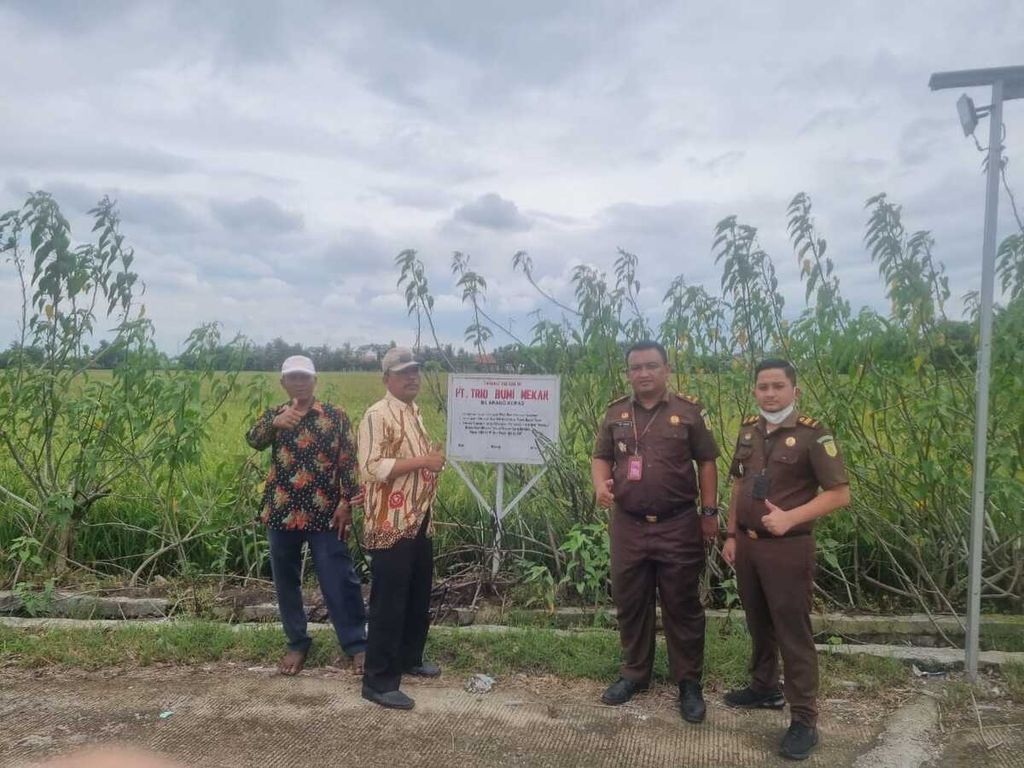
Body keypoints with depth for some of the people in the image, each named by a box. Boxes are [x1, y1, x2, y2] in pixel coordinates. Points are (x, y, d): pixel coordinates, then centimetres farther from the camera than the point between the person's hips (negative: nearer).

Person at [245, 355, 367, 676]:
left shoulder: (335, 415, 2)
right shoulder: (274, 415, 7)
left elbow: (349, 461, 0)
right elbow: (253, 440, -14)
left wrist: (346, 502, -9)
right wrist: (274, 422, -35)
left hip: (323, 511, -2)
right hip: (281, 510, 3)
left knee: (339, 580, -1)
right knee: (286, 581, 11)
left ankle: (357, 644, 10)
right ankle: (297, 644, 27)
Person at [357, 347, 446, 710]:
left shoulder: (415, 413, 15)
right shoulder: (377, 415, -13)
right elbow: (372, 467, -24)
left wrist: (433, 459, 9)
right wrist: (423, 461, -24)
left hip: (420, 521, 9)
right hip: (391, 526, -9)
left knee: (419, 597, 19)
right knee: (388, 603, -2)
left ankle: (410, 658, 36)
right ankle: (379, 681, 8)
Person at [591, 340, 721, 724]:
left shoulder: (689, 410, -2)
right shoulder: (615, 413, 5)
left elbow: (706, 463, 1)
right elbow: (601, 457, 10)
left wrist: (709, 513, -1)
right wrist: (601, 484, -11)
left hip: (679, 525, -2)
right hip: (628, 525, 3)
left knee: (682, 605, 6)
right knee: (630, 602, 13)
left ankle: (689, 681, 21)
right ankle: (634, 673, 30)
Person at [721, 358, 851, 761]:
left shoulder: (812, 434, -12)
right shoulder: (749, 430, 6)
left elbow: (840, 494, -12)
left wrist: (790, 518, -22)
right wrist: (731, 535, 10)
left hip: (788, 547, -6)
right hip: (747, 543, 6)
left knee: (793, 631, 0)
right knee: (758, 622, 19)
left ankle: (804, 719, 10)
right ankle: (764, 687, 37)